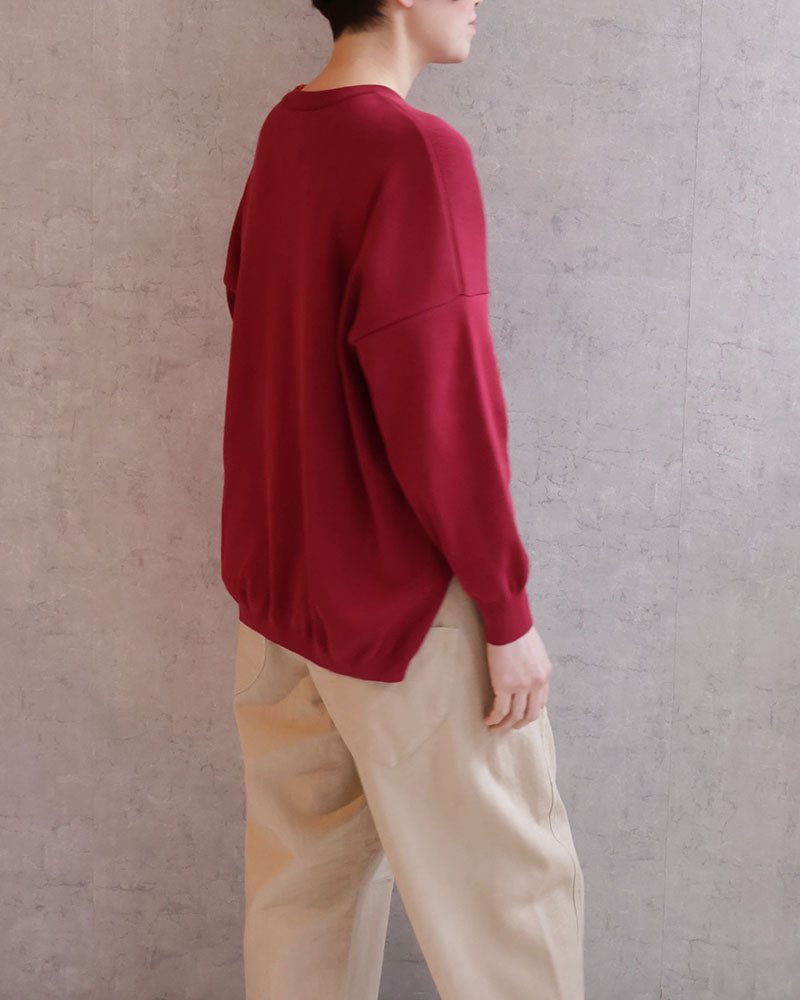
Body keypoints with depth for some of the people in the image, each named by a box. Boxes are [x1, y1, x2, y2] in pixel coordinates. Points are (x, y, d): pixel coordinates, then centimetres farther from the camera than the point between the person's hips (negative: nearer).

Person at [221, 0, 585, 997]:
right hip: (400, 601, -8)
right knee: (505, 878, 6)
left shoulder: (282, 133, 7)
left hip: (276, 582, 8)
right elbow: (443, 403, -23)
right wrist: (509, 611, -14)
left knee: (308, 858, 18)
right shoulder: (417, 150, -20)